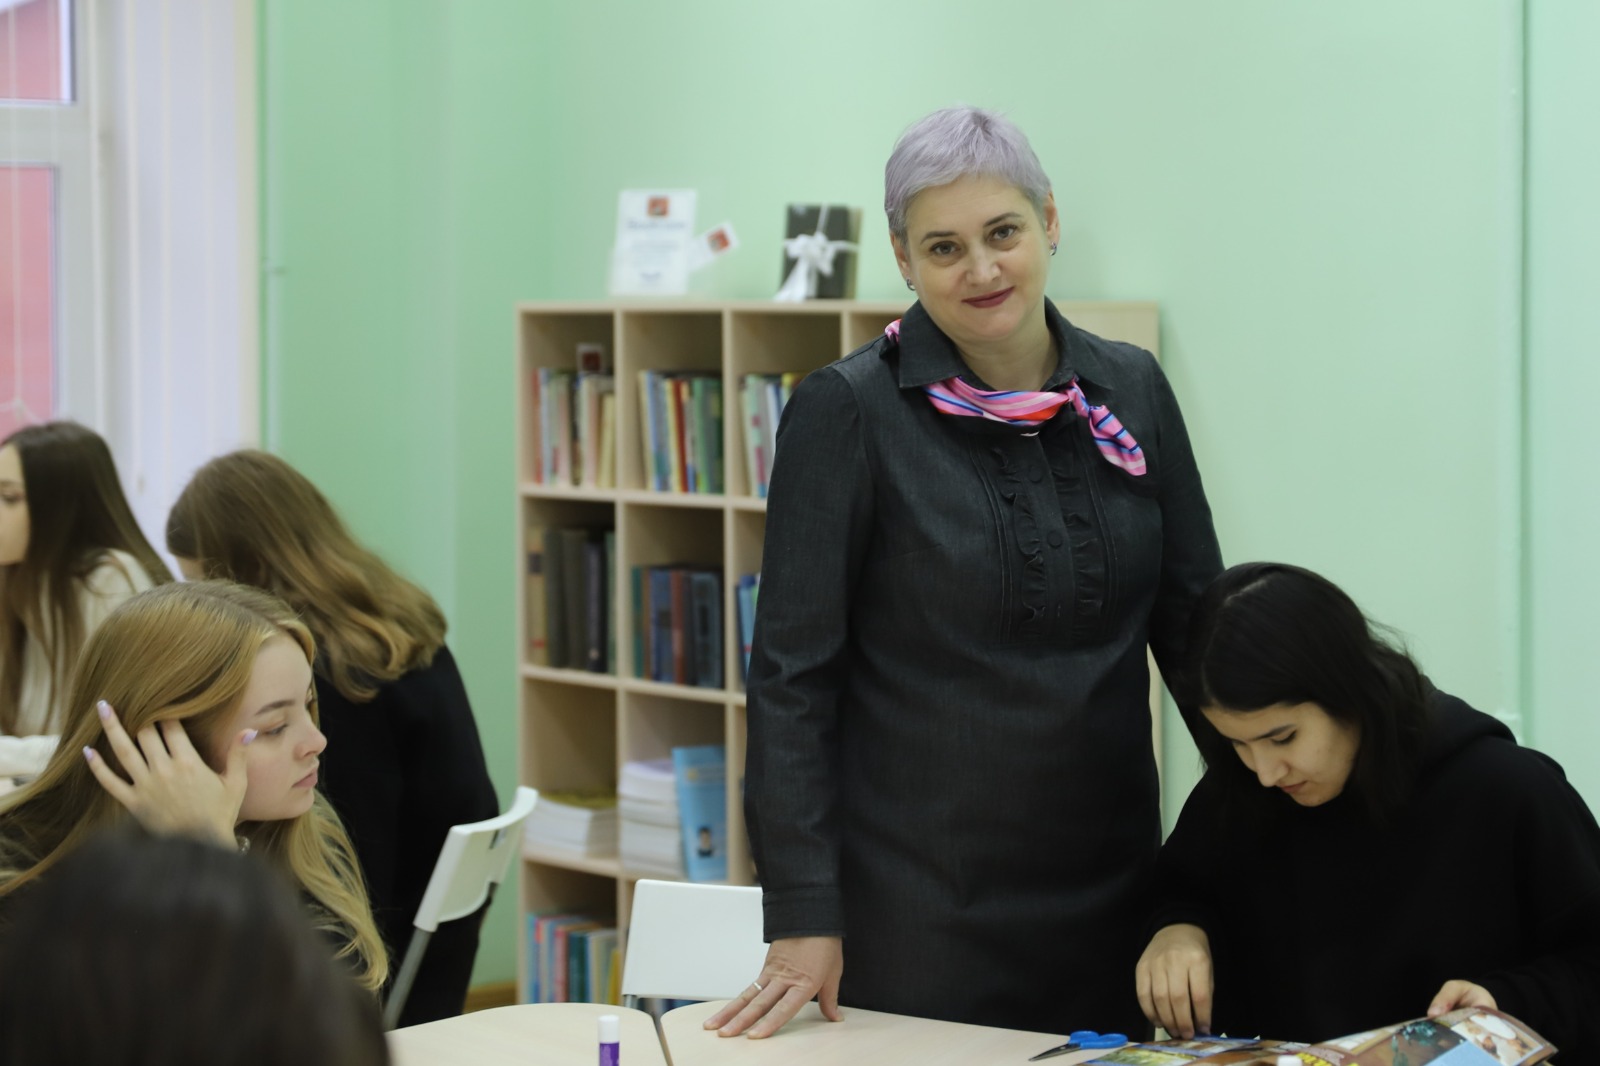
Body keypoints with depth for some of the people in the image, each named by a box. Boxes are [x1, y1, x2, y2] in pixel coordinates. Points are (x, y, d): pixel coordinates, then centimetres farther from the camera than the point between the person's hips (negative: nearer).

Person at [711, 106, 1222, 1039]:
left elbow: (1198, 626, 11)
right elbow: (793, 674, -8)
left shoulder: (1132, 392, 4)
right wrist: (804, 920, -12)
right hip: (918, 908, -4)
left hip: (1108, 892, 4)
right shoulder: (847, 412, -8)